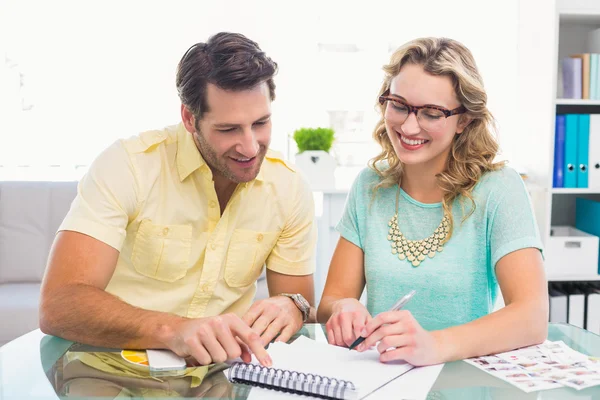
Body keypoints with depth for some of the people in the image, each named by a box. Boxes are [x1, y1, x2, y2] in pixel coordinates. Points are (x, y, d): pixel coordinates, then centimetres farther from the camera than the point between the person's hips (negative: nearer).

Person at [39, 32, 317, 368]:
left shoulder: (291, 188, -4)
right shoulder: (127, 166, -14)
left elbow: (303, 306, 5)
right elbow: (58, 306, -22)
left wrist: (291, 308, -19)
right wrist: (174, 330, -37)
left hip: (224, 370, 2)